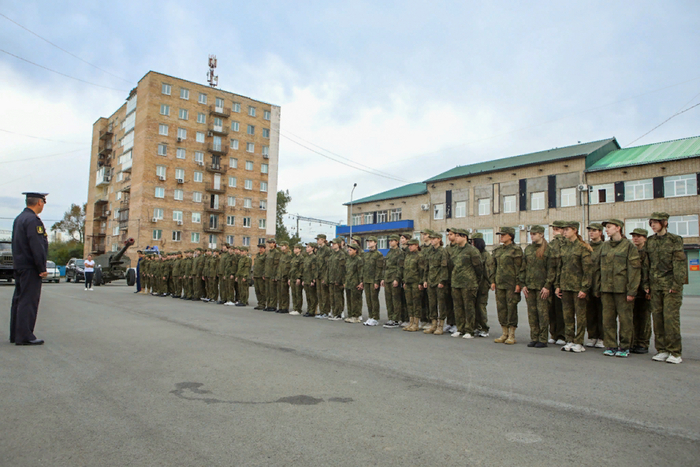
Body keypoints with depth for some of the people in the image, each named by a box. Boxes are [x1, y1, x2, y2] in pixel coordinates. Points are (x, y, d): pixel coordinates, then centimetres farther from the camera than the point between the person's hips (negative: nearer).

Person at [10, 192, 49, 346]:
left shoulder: (19, 218, 16)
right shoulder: (33, 220, -16)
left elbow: (17, 244, 19)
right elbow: (37, 247, -21)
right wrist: (42, 269, -15)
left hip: (19, 267, 10)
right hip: (30, 269, -10)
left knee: (18, 300, 13)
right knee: (28, 301, -6)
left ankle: (15, 334, 21)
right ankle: (24, 336, -3)